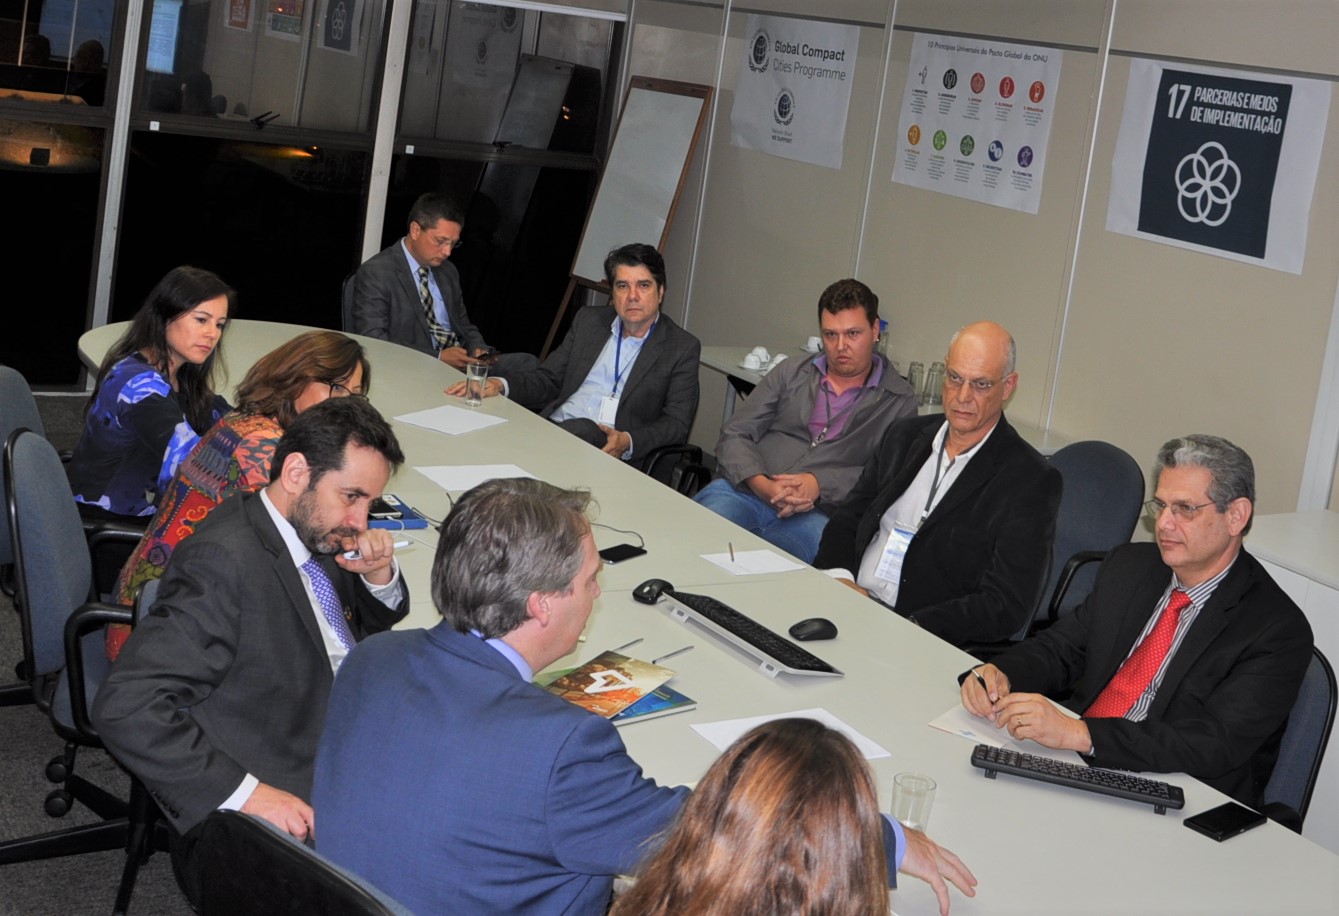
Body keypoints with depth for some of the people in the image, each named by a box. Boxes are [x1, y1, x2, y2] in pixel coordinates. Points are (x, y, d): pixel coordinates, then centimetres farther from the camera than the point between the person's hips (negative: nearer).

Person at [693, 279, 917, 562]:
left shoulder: (899, 401, 12)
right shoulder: (790, 374, 20)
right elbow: (735, 435, 12)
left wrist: (819, 485, -14)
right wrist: (761, 484, -9)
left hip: (817, 515, -1)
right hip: (745, 492, 2)